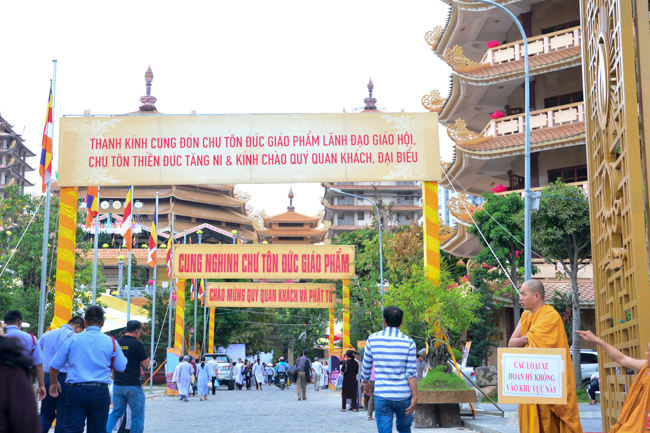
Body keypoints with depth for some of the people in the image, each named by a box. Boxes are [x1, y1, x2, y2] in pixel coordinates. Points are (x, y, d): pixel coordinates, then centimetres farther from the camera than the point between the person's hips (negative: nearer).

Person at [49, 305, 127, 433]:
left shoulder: (72, 340, 3)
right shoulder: (111, 342, 3)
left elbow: (54, 366, 9)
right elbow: (121, 368, 11)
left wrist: (54, 383, 28)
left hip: (76, 391, -1)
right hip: (101, 392, 1)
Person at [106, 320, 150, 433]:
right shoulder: (137, 344, -12)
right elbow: (146, 365, -8)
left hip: (117, 385, 5)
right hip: (134, 386, -5)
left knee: (116, 413, 18)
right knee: (137, 417, 5)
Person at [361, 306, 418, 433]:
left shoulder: (372, 339, 0)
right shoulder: (408, 342, -4)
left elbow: (366, 366, 8)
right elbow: (411, 373, -8)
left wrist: (365, 383, 26)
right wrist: (415, 397, -5)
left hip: (382, 395, 0)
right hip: (403, 395, 0)